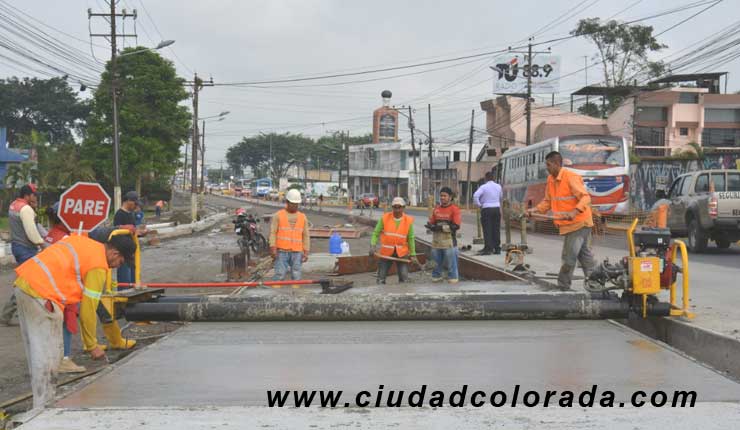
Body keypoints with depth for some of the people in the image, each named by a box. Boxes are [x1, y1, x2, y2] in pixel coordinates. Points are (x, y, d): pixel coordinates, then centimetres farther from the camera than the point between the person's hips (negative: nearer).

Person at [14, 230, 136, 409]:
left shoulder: (81, 241, 17)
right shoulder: (98, 266, -7)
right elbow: (88, 310, -6)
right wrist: (92, 346, 4)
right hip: (41, 294, -10)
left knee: (35, 350, 17)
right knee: (48, 355, -1)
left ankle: (45, 399, 27)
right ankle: (43, 407, 3)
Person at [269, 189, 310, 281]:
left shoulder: (303, 217, 12)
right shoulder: (278, 215, 4)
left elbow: (306, 236, 12)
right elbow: (273, 233, -1)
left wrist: (306, 252, 5)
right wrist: (273, 248, -11)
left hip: (297, 252, 3)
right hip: (281, 252, -3)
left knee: (296, 277, 2)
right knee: (279, 275, -8)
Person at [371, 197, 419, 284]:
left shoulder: (408, 220, -3)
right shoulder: (384, 218, -6)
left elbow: (410, 238, 4)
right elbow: (376, 233, 1)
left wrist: (412, 254, 4)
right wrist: (373, 246, -15)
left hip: (402, 253, 0)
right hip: (386, 252, 0)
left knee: (404, 279, 0)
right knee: (381, 279, 4)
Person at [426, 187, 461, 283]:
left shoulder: (454, 209, -5)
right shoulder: (436, 209, 13)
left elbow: (456, 226, -13)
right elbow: (431, 222, 14)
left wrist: (441, 227, -18)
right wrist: (431, 226, -11)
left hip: (449, 240, -5)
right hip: (437, 240, 6)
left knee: (451, 261, -1)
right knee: (436, 260, 13)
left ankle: (453, 278, 9)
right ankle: (436, 276, 26)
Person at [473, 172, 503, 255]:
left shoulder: (483, 187, -8)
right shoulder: (498, 187, 8)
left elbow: (475, 196, -19)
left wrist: (479, 205, -7)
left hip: (487, 209, -4)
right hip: (497, 208, 4)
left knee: (487, 230, -3)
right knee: (496, 229, 8)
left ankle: (488, 248, -6)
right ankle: (497, 248, 10)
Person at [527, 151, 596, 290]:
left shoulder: (571, 177, -16)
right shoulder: (550, 179, 8)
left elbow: (585, 197, -22)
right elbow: (548, 201, 15)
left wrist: (574, 212, -37)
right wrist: (535, 209, -1)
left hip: (579, 223, -8)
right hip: (568, 225, 8)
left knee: (569, 256, -9)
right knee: (584, 254, 13)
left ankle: (563, 285, -2)